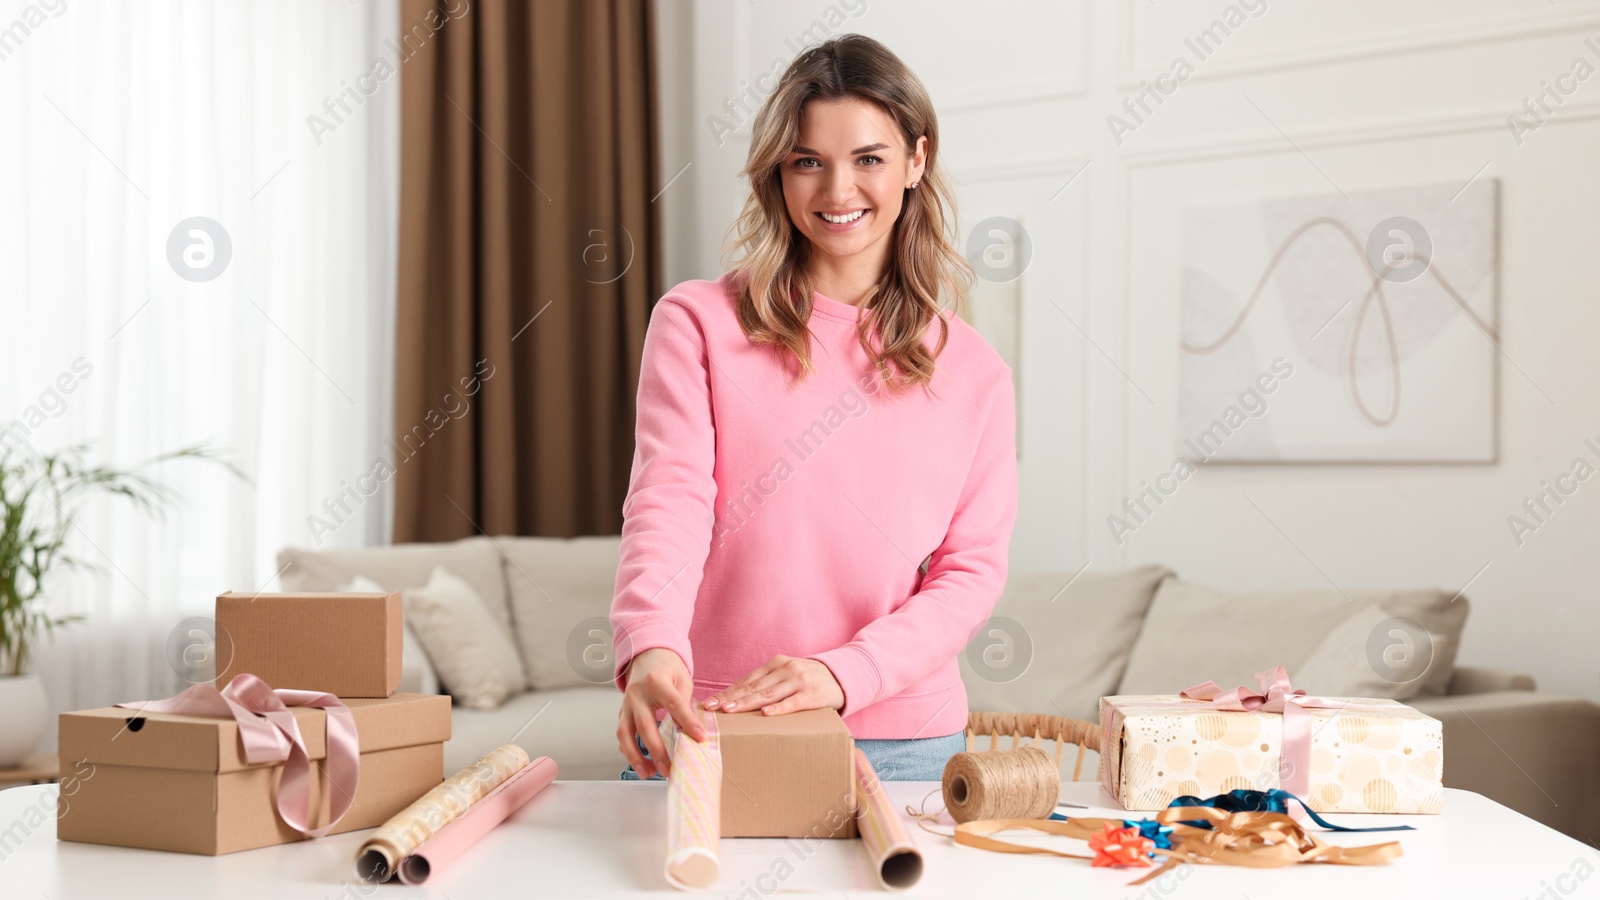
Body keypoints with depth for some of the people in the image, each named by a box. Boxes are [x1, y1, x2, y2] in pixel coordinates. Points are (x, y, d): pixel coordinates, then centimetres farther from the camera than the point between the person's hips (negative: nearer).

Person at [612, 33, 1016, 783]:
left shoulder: (974, 374, 6)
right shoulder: (697, 323, 0)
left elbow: (972, 573, 1)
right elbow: (669, 502, -12)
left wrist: (843, 676, -17)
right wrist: (651, 646, -32)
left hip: (902, 743, 2)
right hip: (700, 731, -1)